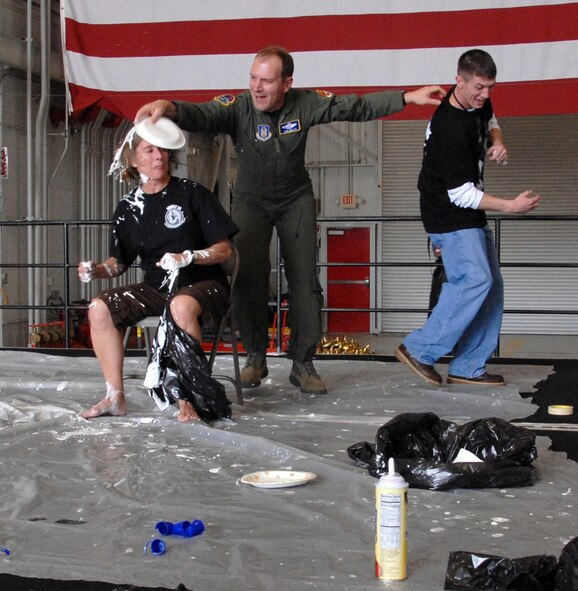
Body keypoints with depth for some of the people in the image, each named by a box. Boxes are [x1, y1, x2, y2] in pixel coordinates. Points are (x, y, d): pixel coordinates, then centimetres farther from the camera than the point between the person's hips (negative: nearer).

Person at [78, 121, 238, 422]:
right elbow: (120, 261, 14)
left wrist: (188, 257, -23)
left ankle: (187, 397, -30)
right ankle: (115, 397, -7)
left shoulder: (192, 193, -6)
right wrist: (97, 271, -7)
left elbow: (224, 249, -7)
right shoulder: (128, 207, 7)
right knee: (100, 307, -14)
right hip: (155, 289, 5)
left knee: (182, 305, -39)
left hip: (202, 284, -5)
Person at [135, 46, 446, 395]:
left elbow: (359, 107, -7)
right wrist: (170, 108, -64)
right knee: (249, 275, -13)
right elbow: (203, 115, -43)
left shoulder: (305, 104, -16)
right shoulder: (238, 107, -23)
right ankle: (256, 357, 6)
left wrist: (408, 97, -11)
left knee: (305, 279, -5)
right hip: (251, 199, -1)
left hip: (296, 199, 1)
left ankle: (303, 364, 7)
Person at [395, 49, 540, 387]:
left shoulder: (478, 103, 2)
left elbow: (491, 122, 27)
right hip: (449, 215, -10)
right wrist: (510, 206, -26)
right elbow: (461, 194, -25)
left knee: (492, 286, 7)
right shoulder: (450, 128, -26)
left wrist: (497, 142, 3)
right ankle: (419, 350, -12)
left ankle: (468, 368, 10)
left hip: (472, 216, 10)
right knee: (475, 279, -21)